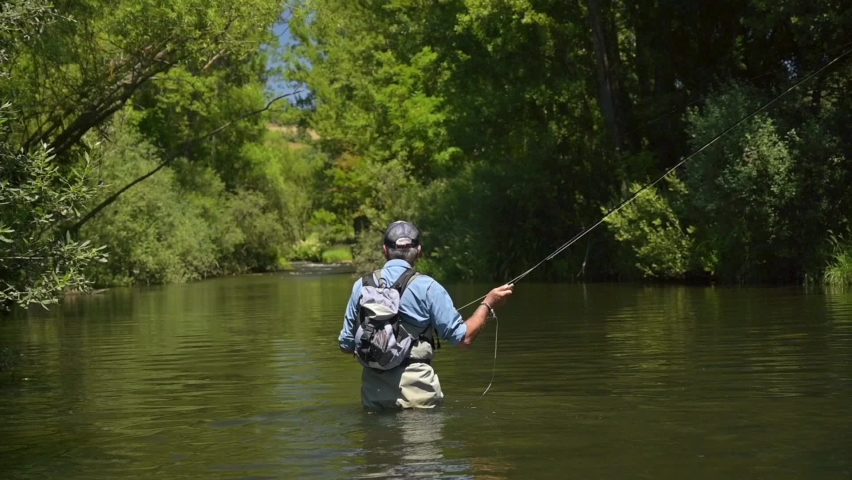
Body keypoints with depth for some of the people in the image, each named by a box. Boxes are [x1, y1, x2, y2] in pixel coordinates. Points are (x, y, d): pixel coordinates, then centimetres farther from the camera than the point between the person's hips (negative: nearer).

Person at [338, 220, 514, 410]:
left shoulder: (361, 285, 5)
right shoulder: (427, 287, -4)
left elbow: (346, 345, 11)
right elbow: (463, 337, -4)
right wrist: (488, 304, 8)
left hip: (374, 392, 3)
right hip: (416, 389, -3)